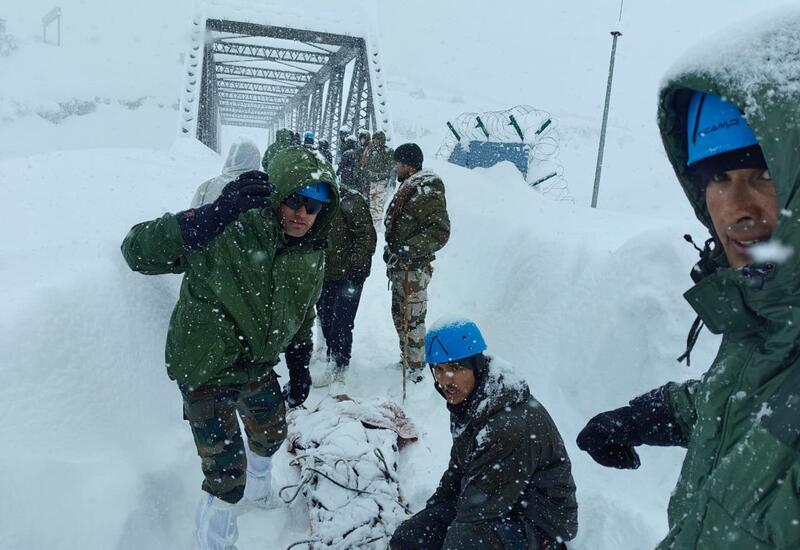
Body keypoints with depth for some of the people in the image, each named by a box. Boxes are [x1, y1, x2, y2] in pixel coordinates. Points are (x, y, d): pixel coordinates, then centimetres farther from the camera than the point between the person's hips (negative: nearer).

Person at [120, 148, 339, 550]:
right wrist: (216, 214, -42)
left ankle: (257, 487, 63)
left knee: (272, 434, 29)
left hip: (258, 366, 7)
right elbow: (137, 252, -30)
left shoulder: (311, 255, -5)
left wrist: (299, 368, 12)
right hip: (206, 371, -7)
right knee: (227, 474, -3)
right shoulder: (228, 232, -27)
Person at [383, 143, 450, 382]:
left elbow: (440, 232, -24)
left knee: (412, 318, -2)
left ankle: (416, 368, 10)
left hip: (414, 268, -10)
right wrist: (391, 249, 21)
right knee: (399, 315, 20)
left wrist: (410, 250, -30)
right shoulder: (407, 187, 13)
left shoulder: (428, 193, -18)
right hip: (399, 266, 10)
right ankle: (406, 357, 36)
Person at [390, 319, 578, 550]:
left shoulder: (512, 424, -30)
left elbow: (482, 505, -26)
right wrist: (431, 513, 6)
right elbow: (458, 469, 13)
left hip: (535, 521, -8)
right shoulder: (466, 403, 0)